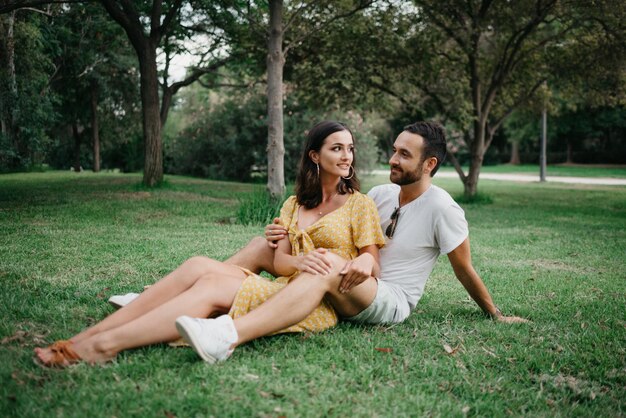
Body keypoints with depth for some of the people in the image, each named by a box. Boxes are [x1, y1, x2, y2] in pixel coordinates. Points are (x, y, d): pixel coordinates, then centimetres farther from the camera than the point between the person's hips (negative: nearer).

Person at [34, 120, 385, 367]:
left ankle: (103, 345, -34)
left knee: (211, 285, -26)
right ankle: (89, 336, -27)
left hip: (321, 303, -5)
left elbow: (370, 262, 0)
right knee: (199, 266, -20)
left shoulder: (360, 204, 6)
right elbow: (278, 261, 8)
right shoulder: (294, 205, 19)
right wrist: (301, 262, -15)